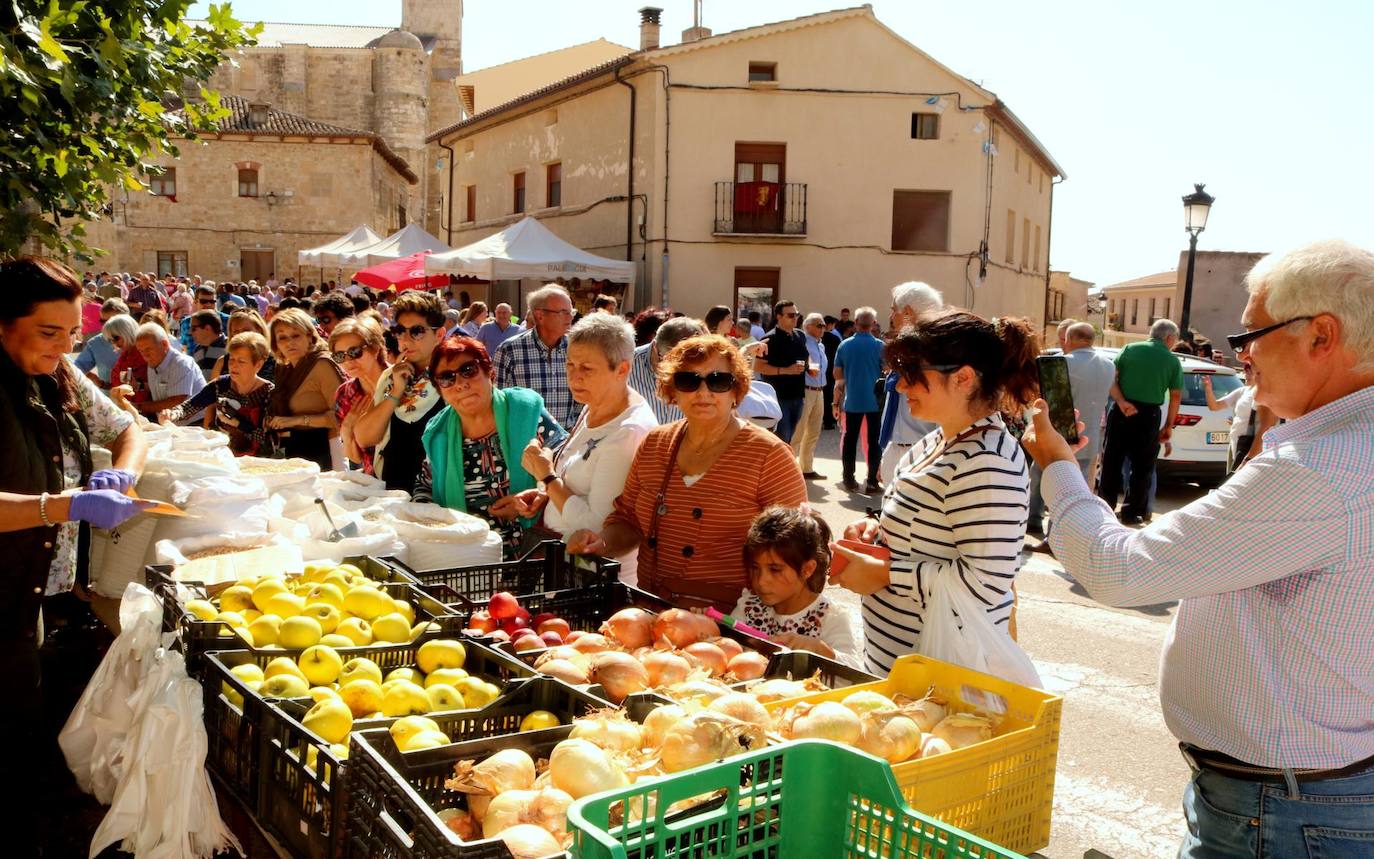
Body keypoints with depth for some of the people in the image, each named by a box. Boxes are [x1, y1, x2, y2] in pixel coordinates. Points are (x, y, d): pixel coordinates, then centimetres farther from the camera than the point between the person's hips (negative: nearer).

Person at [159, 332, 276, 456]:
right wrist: (171, 415, -23)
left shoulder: (269, 392, -9)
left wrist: (237, 421, -21)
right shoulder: (220, 385, 1)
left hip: (253, 461, -2)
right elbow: (187, 407, -3)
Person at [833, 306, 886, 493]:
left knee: (850, 440, 10)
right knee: (875, 441, 4)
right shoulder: (879, 346, -8)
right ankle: (872, 482, 2)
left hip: (852, 401, 2)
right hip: (874, 401, -2)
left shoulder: (844, 345, 0)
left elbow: (837, 375, 5)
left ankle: (849, 479, 12)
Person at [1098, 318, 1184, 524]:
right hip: (1148, 415, -2)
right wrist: (1169, 426, 9)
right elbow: (1176, 396, 3)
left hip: (1120, 412, 2)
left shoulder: (1130, 349, 6)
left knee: (1111, 461, 10)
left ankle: (1105, 506, 15)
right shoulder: (1172, 360, 3)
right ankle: (1131, 512, 10)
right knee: (1142, 466, 9)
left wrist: (1121, 402, -12)